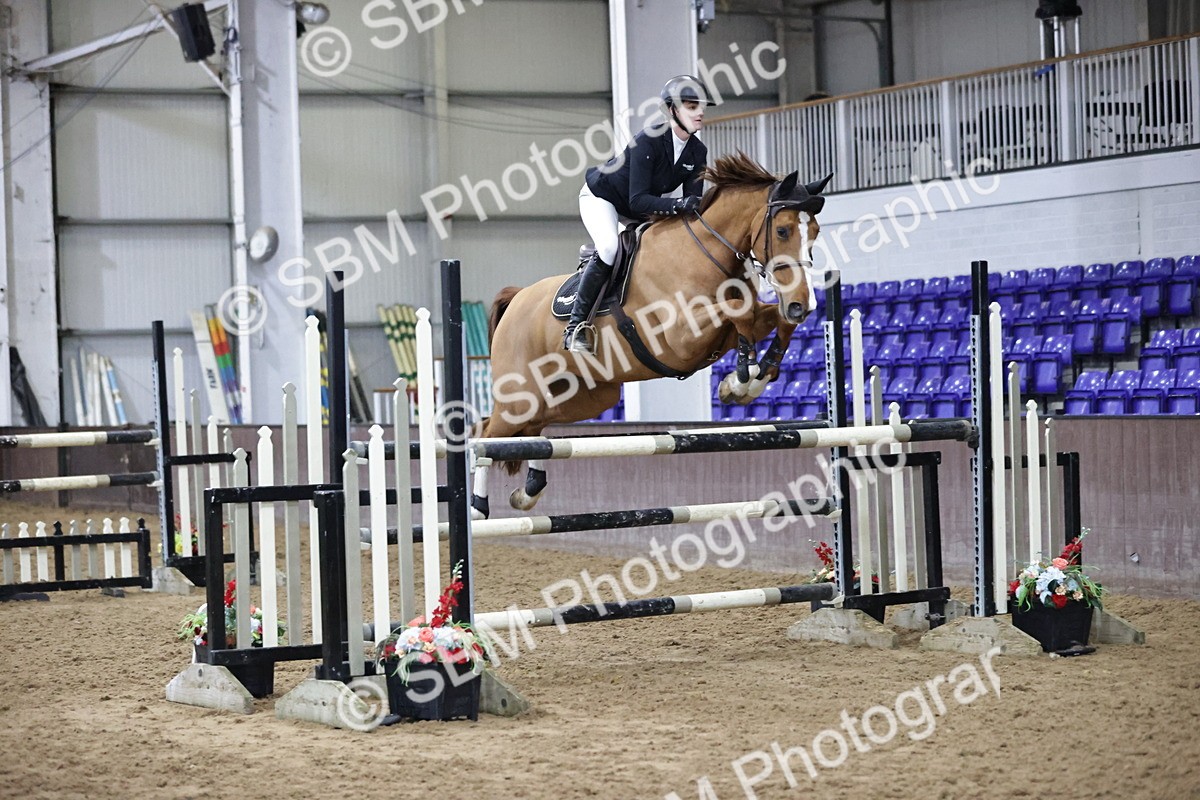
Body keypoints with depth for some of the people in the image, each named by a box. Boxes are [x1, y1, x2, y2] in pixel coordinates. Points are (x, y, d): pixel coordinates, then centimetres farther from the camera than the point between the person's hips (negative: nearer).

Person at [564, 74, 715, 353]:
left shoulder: (698, 153, -11)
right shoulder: (648, 142, -32)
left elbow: (693, 202, -9)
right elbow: (638, 201, -37)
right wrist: (677, 205, -49)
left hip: (637, 210, 8)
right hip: (601, 197, -8)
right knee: (609, 247, -33)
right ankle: (575, 325, -27)